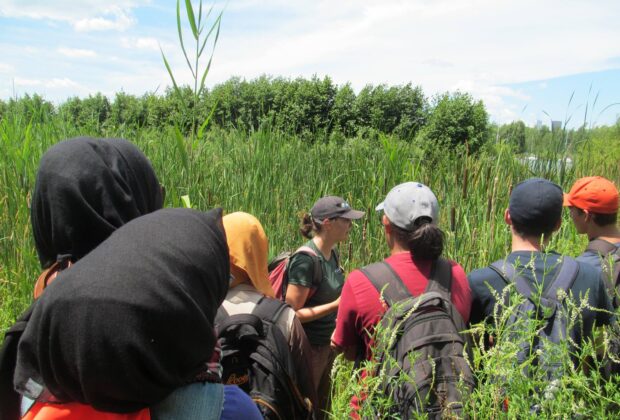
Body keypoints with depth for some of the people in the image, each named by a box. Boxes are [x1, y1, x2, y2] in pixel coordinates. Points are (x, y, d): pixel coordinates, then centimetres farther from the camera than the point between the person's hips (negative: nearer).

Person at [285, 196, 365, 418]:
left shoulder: (332, 254, 3)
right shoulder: (305, 259, -22)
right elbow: (292, 313, -21)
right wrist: (336, 305, -26)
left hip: (326, 345, 8)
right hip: (307, 348, -8)